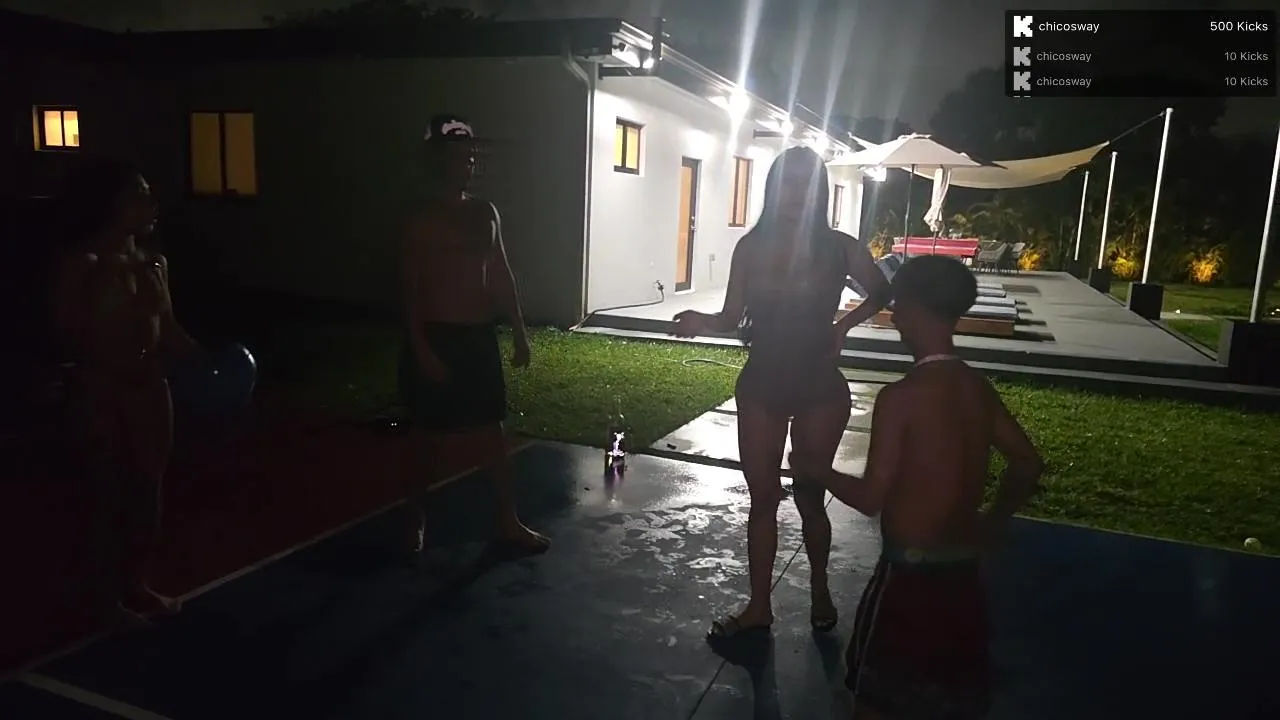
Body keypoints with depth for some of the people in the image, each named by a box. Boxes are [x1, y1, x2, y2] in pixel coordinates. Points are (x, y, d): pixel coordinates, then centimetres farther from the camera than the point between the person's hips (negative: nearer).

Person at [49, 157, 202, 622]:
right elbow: (65, 335, -14)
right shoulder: (81, 266, -10)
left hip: (149, 389, 6)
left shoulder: (153, 264, 6)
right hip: (100, 392, -6)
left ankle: (139, 585, 28)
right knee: (112, 494, 4)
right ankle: (110, 593, 20)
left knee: (148, 489, 12)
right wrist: (112, 359, -27)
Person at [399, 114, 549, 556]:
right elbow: (410, 288, -10)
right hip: (436, 336, -5)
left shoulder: (485, 213, 10)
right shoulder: (422, 218, -7)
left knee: (491, 432, 9)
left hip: (480, 336, 5)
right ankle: (416, 520, 25)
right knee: (432, 436, 6)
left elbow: (502, 276, 13)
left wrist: (519, 332, 10)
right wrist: (421, 349, -17)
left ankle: (508, 523, 19)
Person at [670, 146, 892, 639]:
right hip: (761, 385, 2)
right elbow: (733, 317, -1)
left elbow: (881, 293, 11)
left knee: (809, 496, 10)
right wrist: (703, 322, -21)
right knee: (762, 497, 9)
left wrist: (844, 324, -2)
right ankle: (758, 605, 22)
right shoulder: (751, 247, -4)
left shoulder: (840, 248, -7)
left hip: (820, 388, -1)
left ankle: (820, 591, 35)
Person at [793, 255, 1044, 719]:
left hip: (909, 573, -7)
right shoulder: (978, 388, 2)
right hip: (962, 570, 7)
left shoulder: (901, 396, -20)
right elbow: (1027, 463, 13)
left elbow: (871, 499, -17)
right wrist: (991, 524, 20)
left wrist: (816, 470, -2)